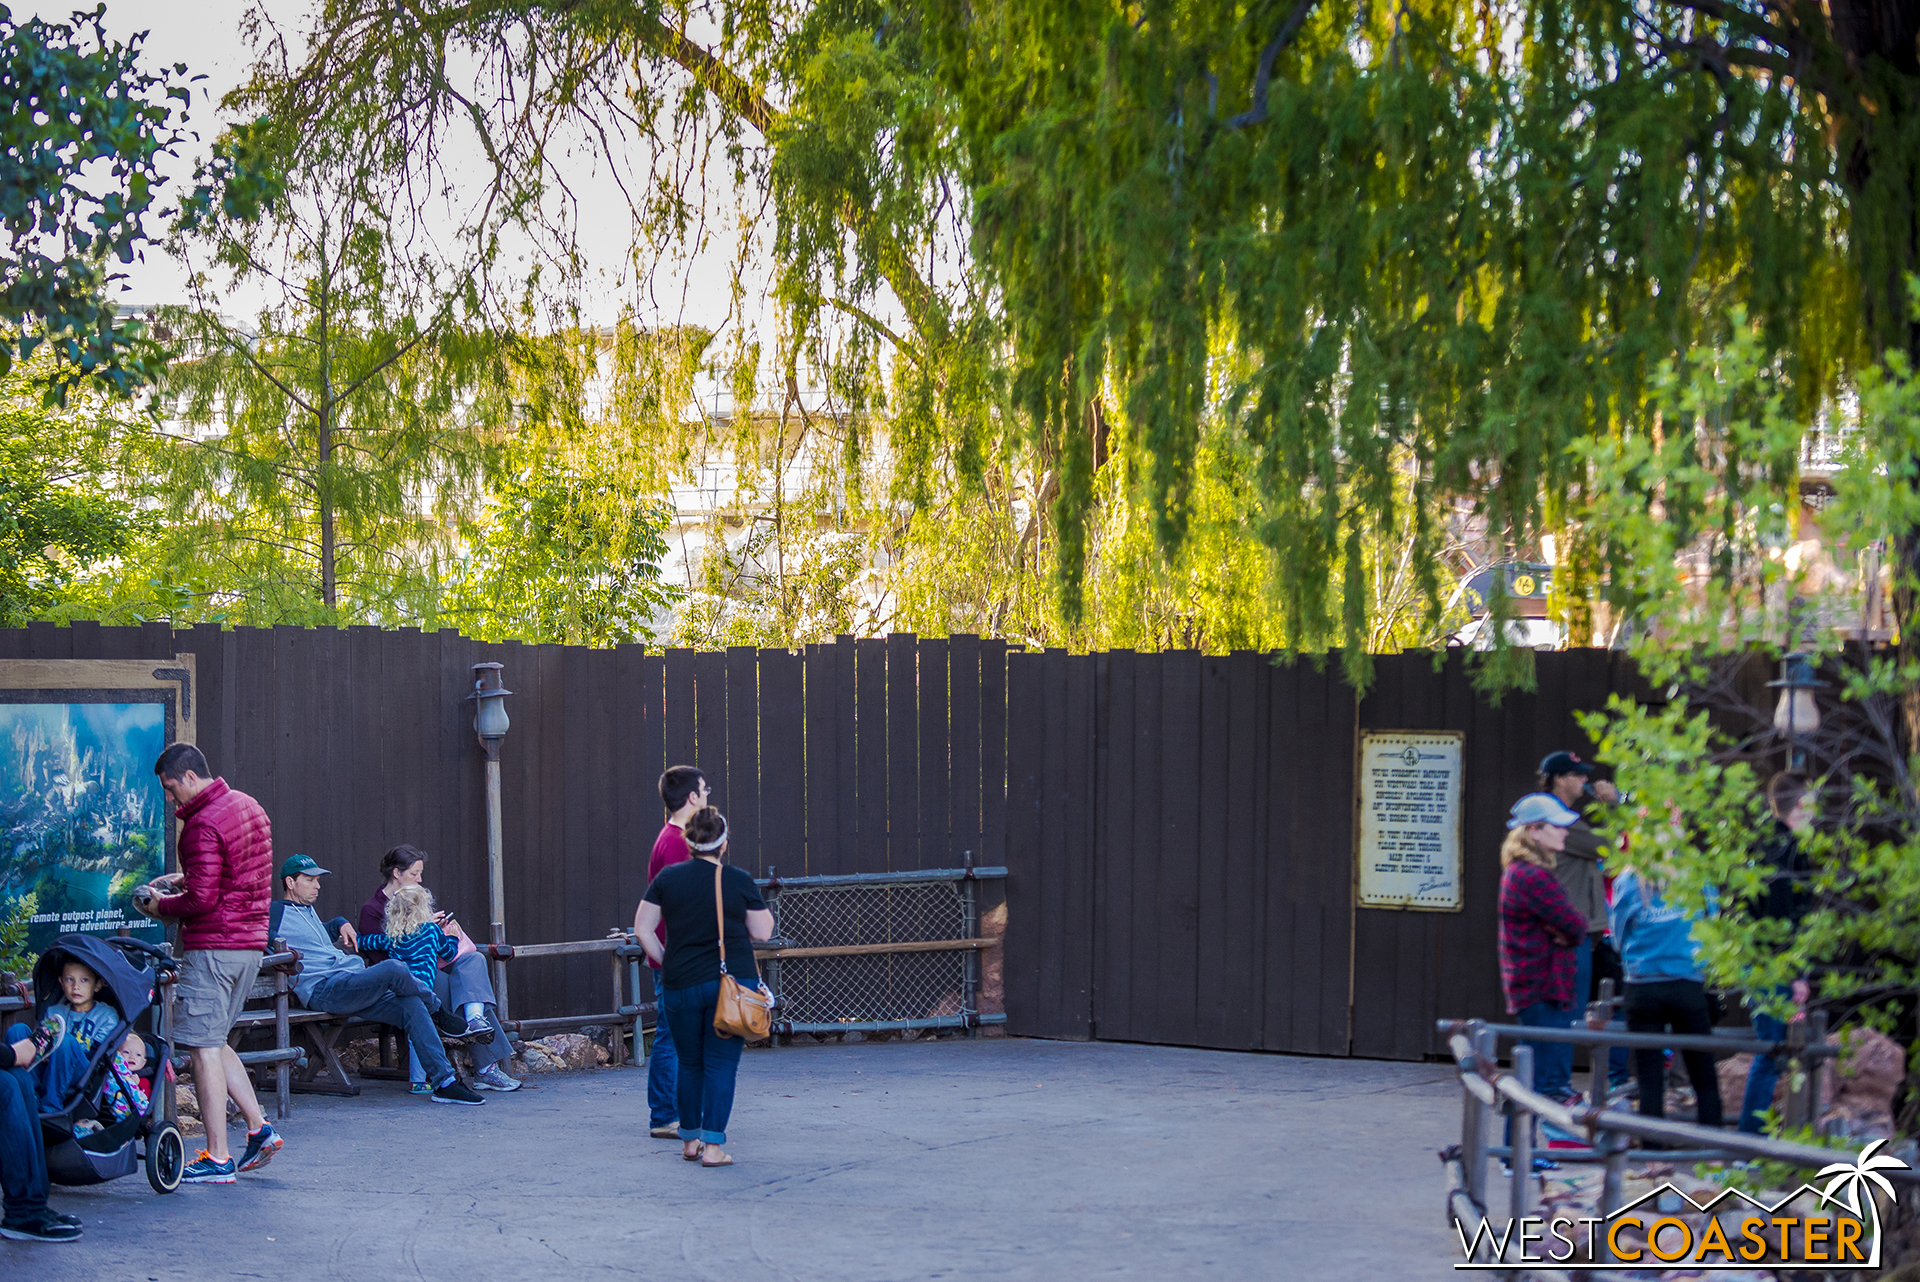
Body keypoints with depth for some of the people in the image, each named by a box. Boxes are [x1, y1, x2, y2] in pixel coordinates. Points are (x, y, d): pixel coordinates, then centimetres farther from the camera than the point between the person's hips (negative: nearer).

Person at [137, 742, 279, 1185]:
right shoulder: (249, 807, 14)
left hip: (213, 945, -9)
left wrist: (160, 905, -3)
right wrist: (186, 878, 18)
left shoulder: (204, 824, -16)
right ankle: (259, 1129, 11)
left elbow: (201, 899, -20)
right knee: (214, 1042, 19)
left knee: (204, 1048, -4)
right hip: (251, 943, 10)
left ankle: (218, 1158, -4)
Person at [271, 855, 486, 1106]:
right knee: (394, 968, -29)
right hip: (323, 989, -9)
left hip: (353, 986, 9)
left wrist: (340, 924, 30)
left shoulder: (309, 912, 30)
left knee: (412, 1006, -13)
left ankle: (444, 1081, -16)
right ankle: (440, 1012, 0)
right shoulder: (275, 913, 4)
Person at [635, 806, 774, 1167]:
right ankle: (713, 1146, -5)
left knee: (689, 1064, 17)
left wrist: (666, 964, 12)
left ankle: (689, 1141, 26)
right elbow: (763, 932, 3)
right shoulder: (740, 881, -4)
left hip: (680, 985, 2)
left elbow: (642, 930, 2)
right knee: (721, 1064, 1)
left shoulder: (668, 878, 1)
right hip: (732, 984, -2)